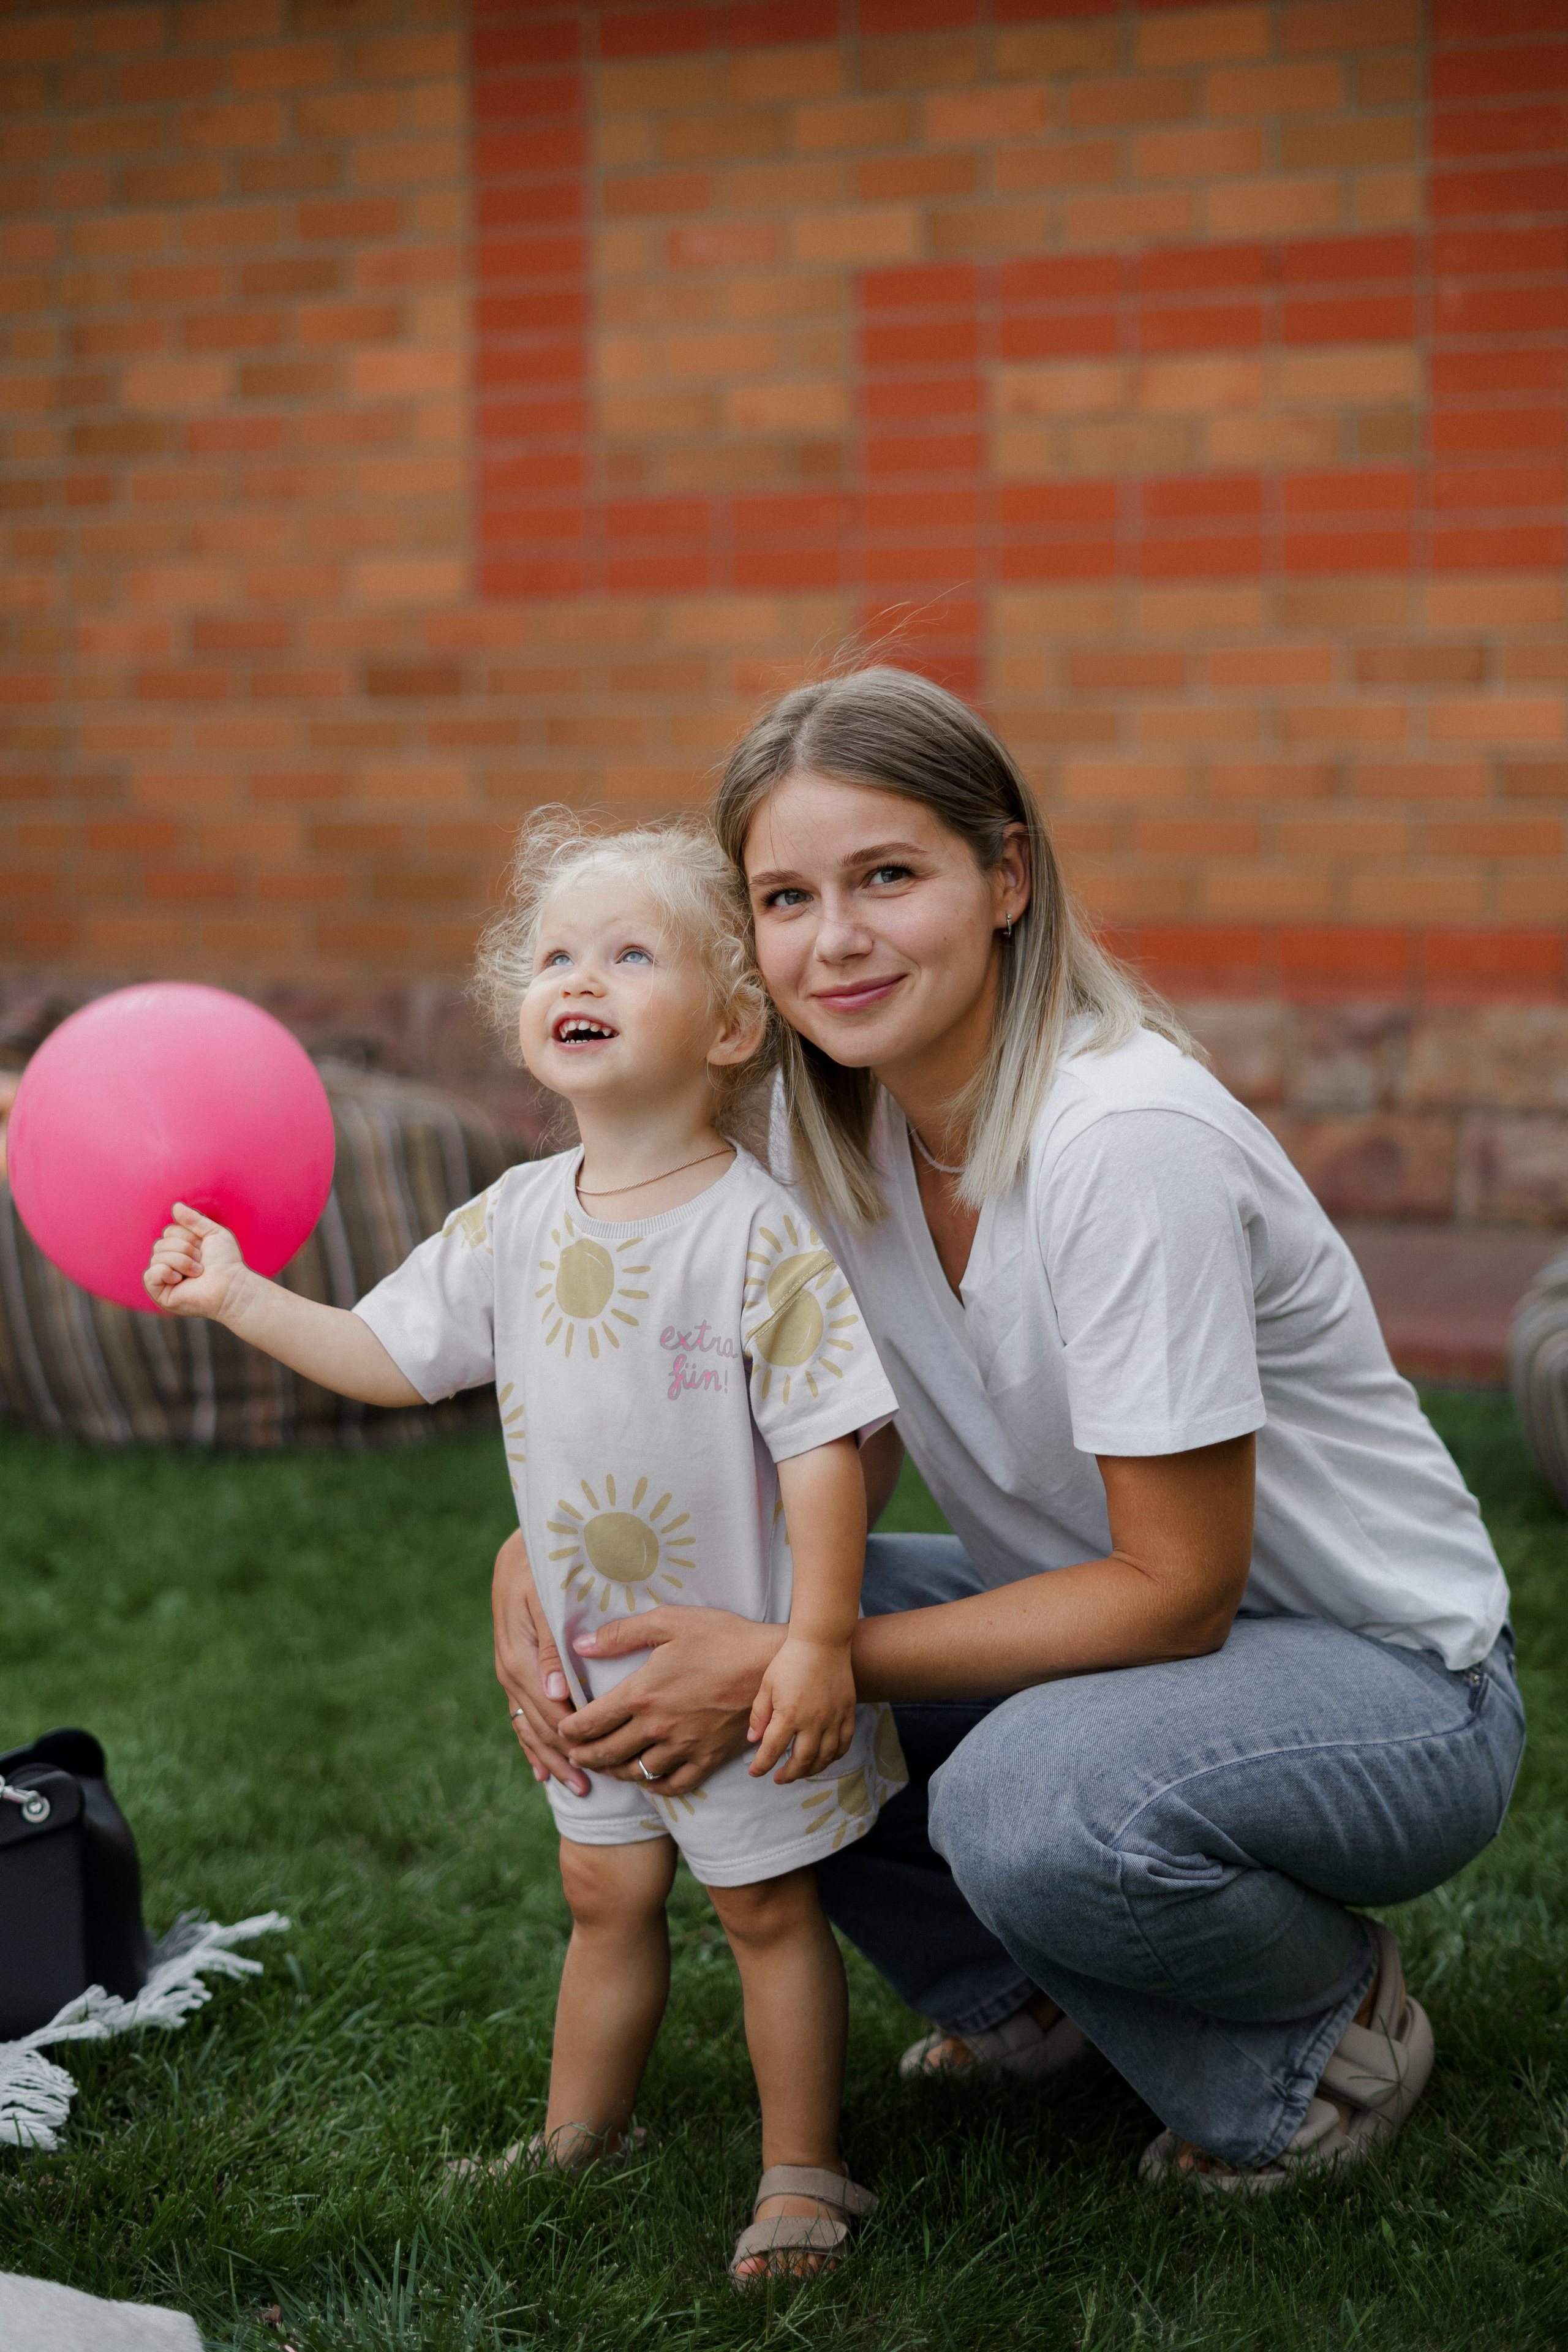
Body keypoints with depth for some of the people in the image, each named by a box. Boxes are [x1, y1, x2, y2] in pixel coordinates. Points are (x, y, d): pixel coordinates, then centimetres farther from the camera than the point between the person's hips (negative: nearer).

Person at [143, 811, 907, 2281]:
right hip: (590, 1660, 6)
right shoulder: (515, 1224, 0)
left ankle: (801, 2173, 22)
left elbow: (822, 1443, -20)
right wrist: (237, 1296, 2)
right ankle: (579, 2134, 37)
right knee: (604, 1891, 20)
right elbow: (387, 1357, 9)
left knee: (767, 1906, 7)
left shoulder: (761, 1229, -19)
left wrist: (818, 1638, -23)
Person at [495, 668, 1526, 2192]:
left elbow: (1177, 1591, -25)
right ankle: (1020, 1998, 10)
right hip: (1111, 1620, 7)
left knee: (1033, 1805, -36)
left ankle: (1329, 2021, -3)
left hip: (1390, 1682, -7)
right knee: (677, 1632, -10)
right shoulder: (834, 1127, -4)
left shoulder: (1128, 1140, -28)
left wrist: (789, 1663, -28)